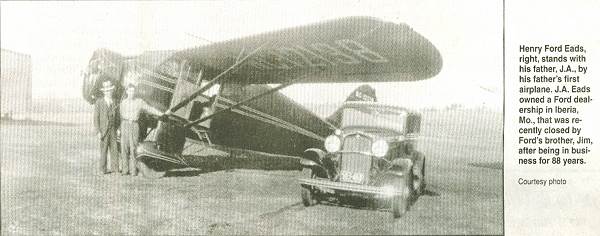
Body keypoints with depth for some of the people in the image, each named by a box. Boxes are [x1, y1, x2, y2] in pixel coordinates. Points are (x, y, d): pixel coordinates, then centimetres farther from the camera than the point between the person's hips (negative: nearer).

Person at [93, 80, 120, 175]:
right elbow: (96, 118, -9)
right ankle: (103, 169, 9)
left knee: (114, 149, 1)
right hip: (103, 130, -3)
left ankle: (115, 168, 7)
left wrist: (116, 129, 8)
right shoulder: (99, 102, -8)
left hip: (112, 130, 4)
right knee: (104, 150, 0)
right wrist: (98, 132, -15)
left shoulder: (115, 102, 4)